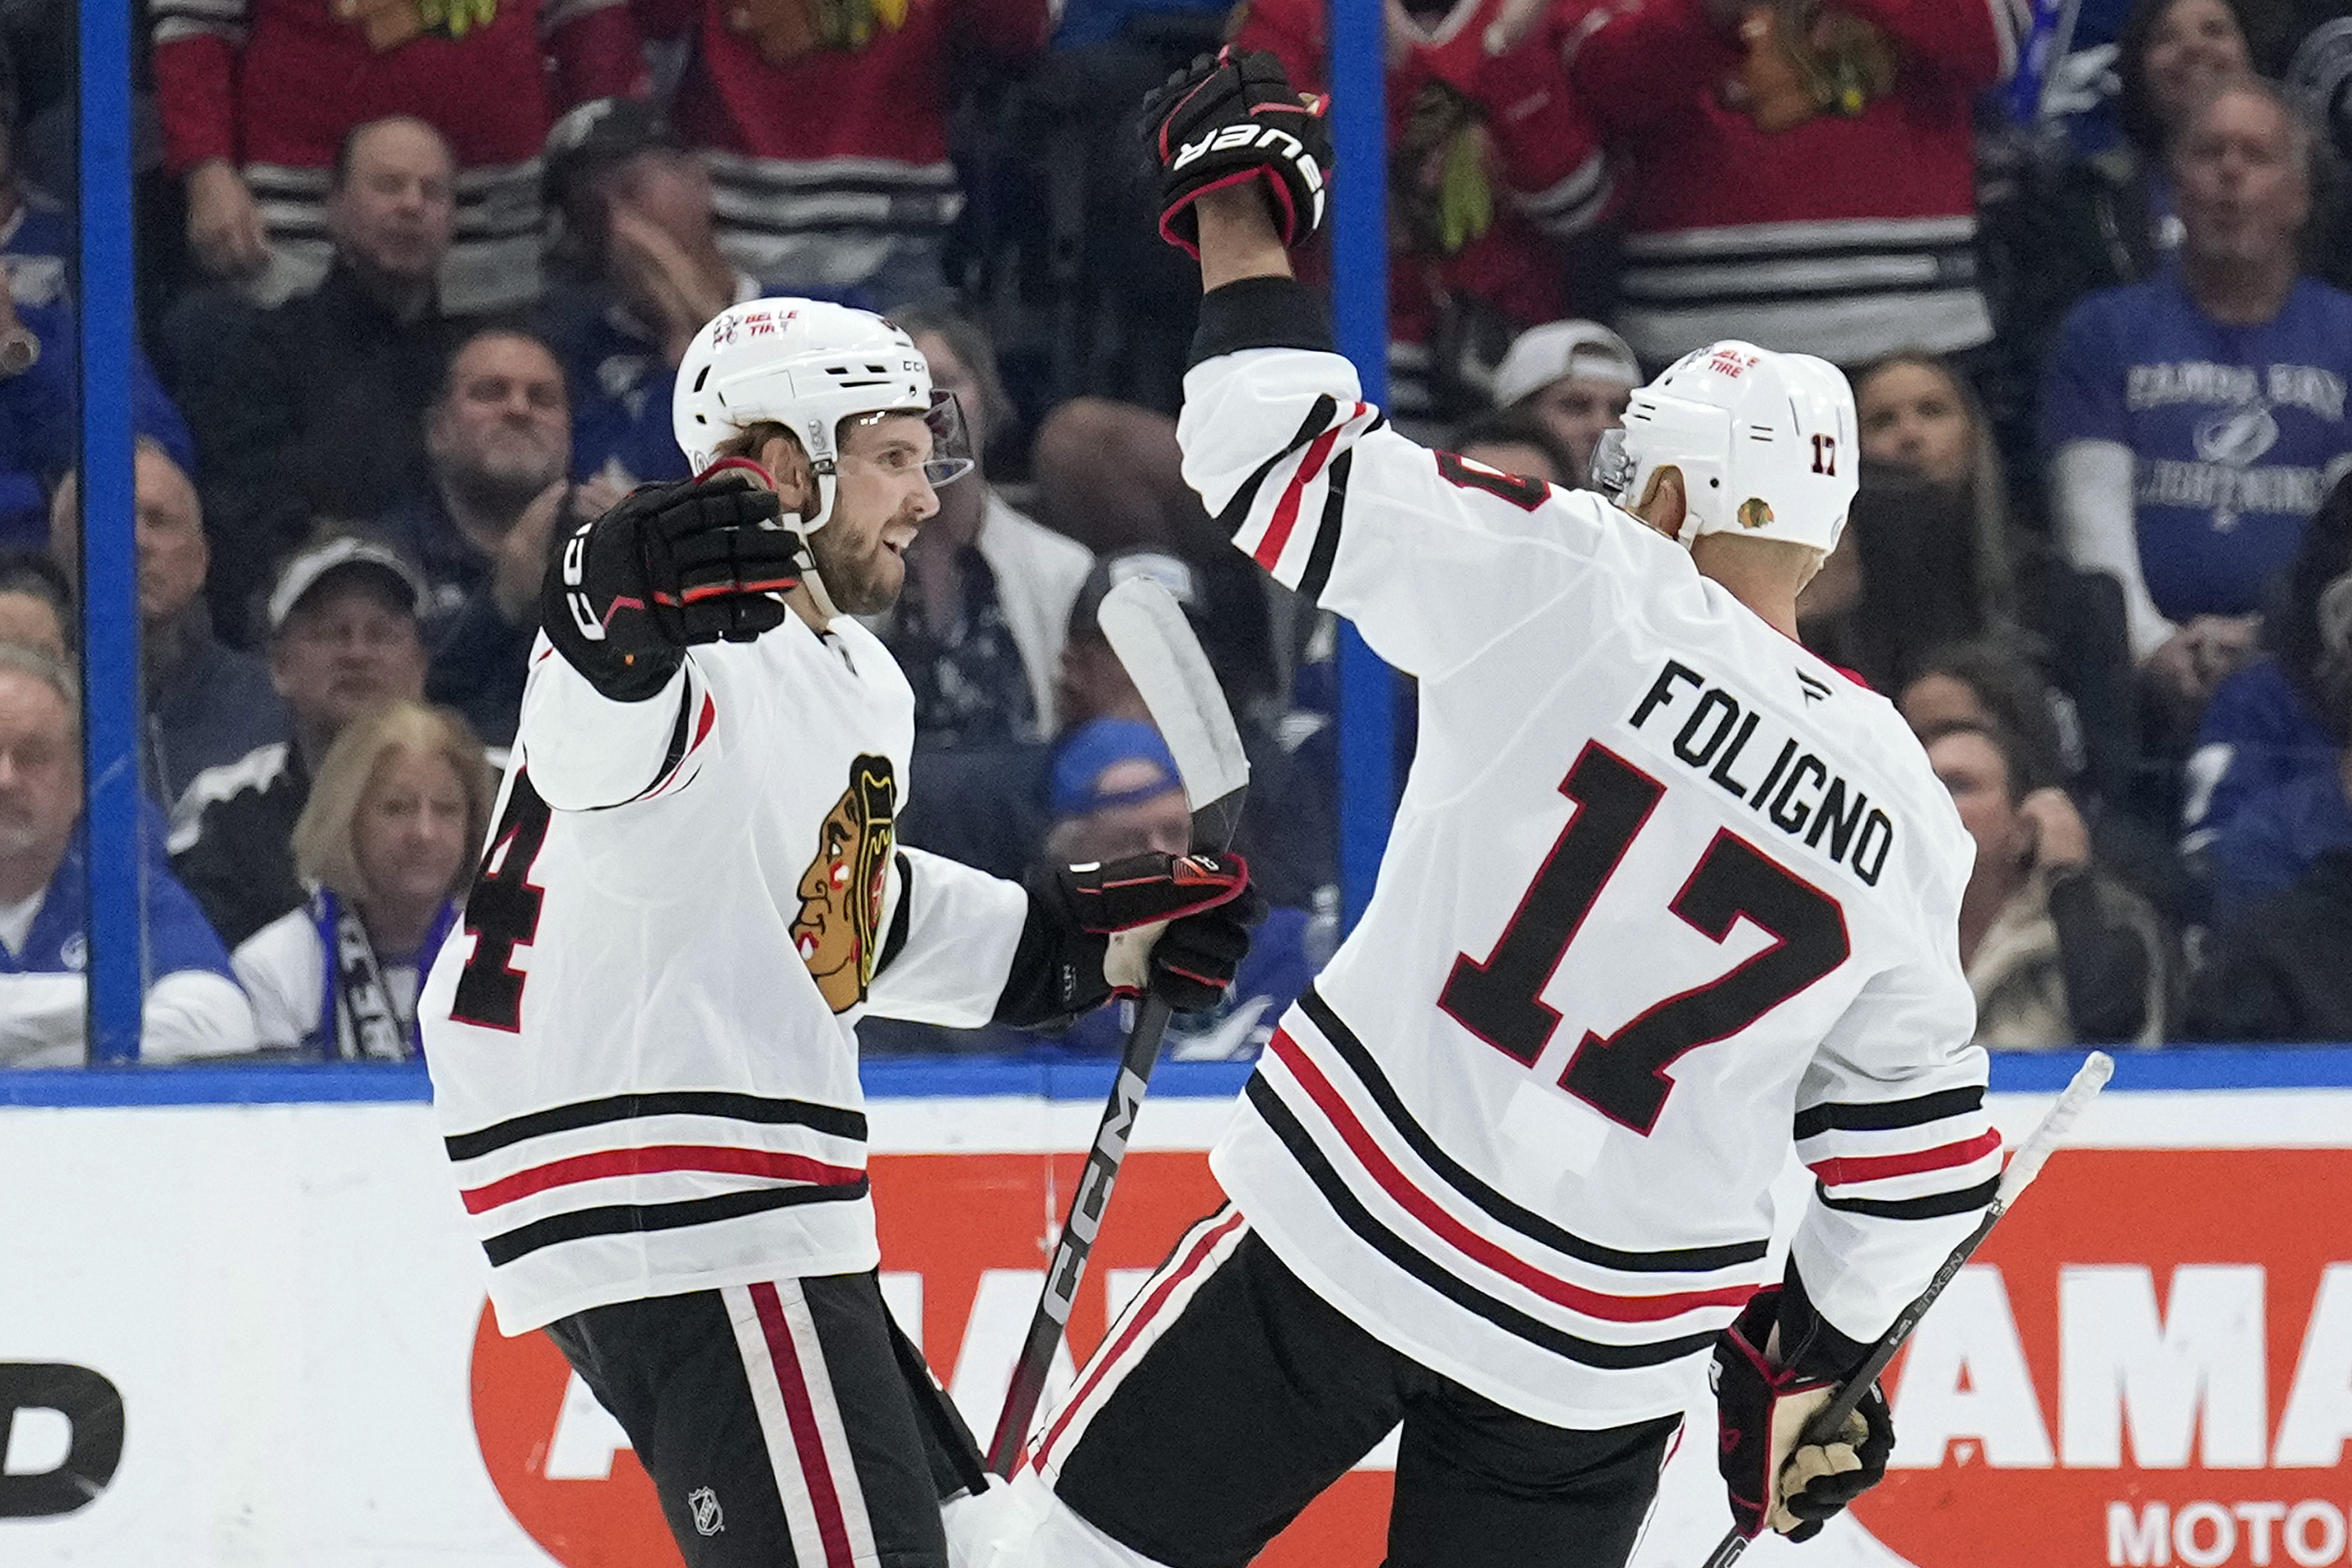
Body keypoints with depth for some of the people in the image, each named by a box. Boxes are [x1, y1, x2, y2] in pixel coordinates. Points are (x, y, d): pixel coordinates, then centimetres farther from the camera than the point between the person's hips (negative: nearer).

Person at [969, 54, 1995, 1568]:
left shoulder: (1575, 591, -11)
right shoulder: (1905, 819, 3)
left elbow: (1282, 461, -10)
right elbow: (1920, 1141, 9)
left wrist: (1241, 211, 5)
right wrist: (1810, 1364, 23)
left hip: (1359, 1224, -4)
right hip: (1605, 1356, 4)